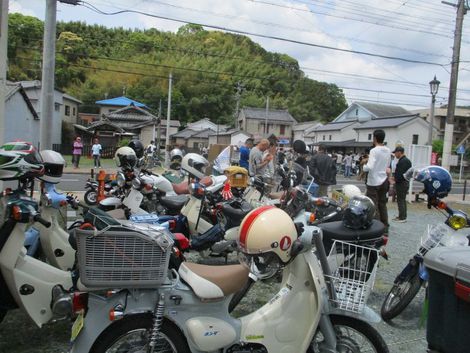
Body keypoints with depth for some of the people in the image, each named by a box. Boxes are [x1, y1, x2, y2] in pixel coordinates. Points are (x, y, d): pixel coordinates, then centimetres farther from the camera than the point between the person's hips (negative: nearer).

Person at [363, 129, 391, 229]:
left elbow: (369, 167, -24)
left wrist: (364, 166, -4)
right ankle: (385, 227, 19)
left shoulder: (374, 150, -16)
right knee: (382, 205, 14)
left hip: (374, 182, -7)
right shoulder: (388, 151, 7)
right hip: (384, 181, 7)